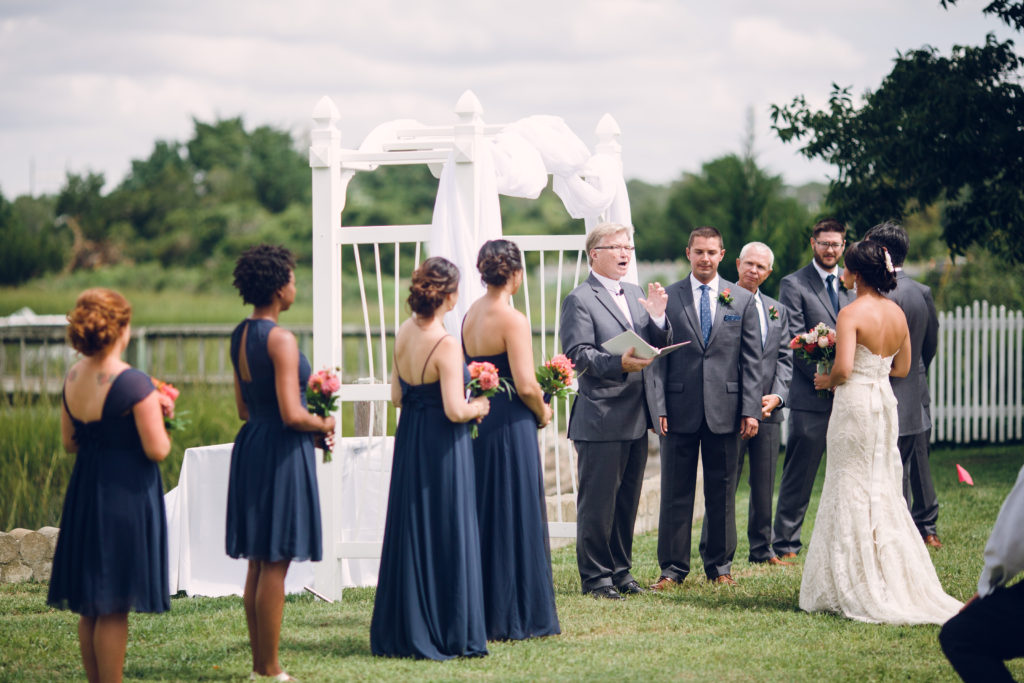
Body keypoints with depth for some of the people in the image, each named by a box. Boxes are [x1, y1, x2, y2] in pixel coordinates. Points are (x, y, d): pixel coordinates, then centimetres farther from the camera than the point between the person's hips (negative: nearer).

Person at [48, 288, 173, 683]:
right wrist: (158, 417, 1)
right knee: (113, 609, -1)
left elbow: (69, 443, 12)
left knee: (90, 608, 14)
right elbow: (157, 450, -18)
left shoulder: (72, 379, 3)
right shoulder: (134, 384, -19)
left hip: (84, 491, 7)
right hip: (126, 495, -7)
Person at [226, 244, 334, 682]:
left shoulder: (239, 336, 9)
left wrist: (310, 424, 16)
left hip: (251, 447, 9)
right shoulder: (281, 340, -17)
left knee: (258, 562, 14)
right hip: (282, 452, -9)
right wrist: (323, 424, -2)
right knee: (275, 563, -3)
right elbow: (291, 415, -22)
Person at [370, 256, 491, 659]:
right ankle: (449, 635, 7)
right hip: (442, 447, -7)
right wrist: (477, 407, -3)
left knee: (410, 534, 13)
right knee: (447, 536, 2)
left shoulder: (404, 333, 2)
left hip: (409, 442, 7)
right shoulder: (445, 346, -20)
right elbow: (455, 411, -22)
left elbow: (397, 396, 10)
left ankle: (405, 630, 19)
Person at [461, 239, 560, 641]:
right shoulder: (512, 320, -16)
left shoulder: (470, 315, 8)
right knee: (515, 518, 0)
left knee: (483, 516, 14)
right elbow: (526, 385, -20)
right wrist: (542, 412, -2)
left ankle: (480, 612, 18)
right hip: (510, 427, -8)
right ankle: (514, 617, 4)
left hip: (479, 423, 8)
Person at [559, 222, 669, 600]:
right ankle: (595, 576, 7)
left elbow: (659, 346, 14)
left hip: (637, 418, 7)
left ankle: (620, 569, 24)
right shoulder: (580, 300, -8)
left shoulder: (636, 295, 16)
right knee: (597, 502, -1)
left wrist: (658, 317, -5)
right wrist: (619, 363, -29)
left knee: (627, 499, 14)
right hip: (601, 418, -7)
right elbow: (578, 354, -16)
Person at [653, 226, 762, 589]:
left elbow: (751, 359, 5)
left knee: (722, 491, 7)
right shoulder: (668, 298, 4)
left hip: (725, 409, 1)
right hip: (679, 409, -1)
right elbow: (658, 357, 3)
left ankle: (720, 565, 18)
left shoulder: (742, 300, 7)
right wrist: (658, 407, -5)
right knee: (676, 491, 2)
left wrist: (751, 409, -2)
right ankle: (672, 567, 9)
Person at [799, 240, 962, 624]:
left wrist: (828, 381, -4)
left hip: (854, 403, -7)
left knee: (851, 493, 0)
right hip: (886, 402, 7)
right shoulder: (898, 314, 7)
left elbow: (843, 368, -24)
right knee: (884, 492, 14)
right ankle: (896, 585, 14)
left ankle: (857, 591, 2)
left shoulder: (851, 314, -15)